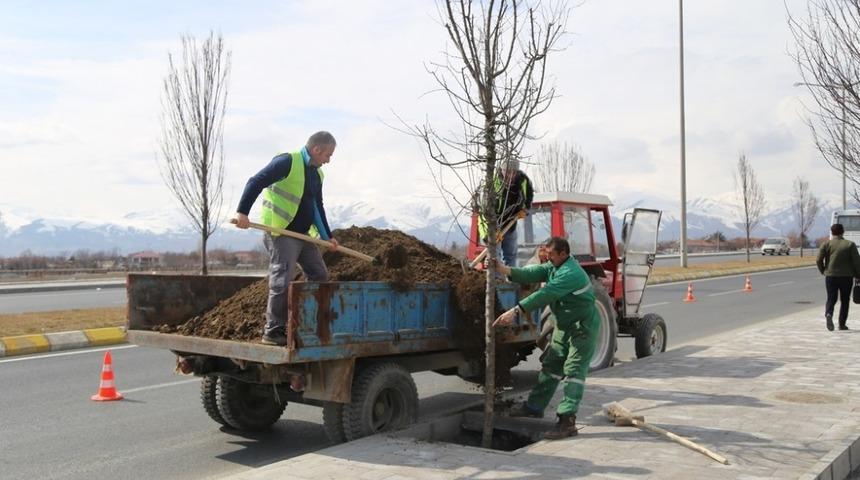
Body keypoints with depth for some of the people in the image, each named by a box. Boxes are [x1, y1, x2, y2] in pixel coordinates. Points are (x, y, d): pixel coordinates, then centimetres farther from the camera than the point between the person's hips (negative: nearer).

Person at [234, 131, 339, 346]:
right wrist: (242, 212, -26)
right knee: (282, 282, -11)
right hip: (281, 232, -9)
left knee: (320, 276, 12)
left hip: (304, 234, 9)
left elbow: (318, 207, 23)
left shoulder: (317, 174, 14)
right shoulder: (288, 162, -13)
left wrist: (327, 236, 19)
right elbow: (255, 182, -18)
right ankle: (273, 332, -2)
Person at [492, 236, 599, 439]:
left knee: (573, 371, -11)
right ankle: (534, 406, 24)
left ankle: (567, 421, -11)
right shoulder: (553, 267, 4)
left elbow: (544, 295, -35)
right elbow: (530, 274, -6)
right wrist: (504, 269, -21)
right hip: (565, 326, 9)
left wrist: (515, 311, -40)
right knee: (550, 365, 14)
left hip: (583, 326, -9)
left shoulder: (570, 274, -27)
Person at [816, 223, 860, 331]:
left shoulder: (826, 244, 0)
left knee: (831, 299, 7)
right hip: (846, 277, 0)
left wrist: (823, 271, 8)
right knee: (844, 301, 13)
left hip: (830, 276, 0)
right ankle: (842, 324, 13)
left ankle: (828, 314, -21)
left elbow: (818, 260, -7)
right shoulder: (850, 244, 0)